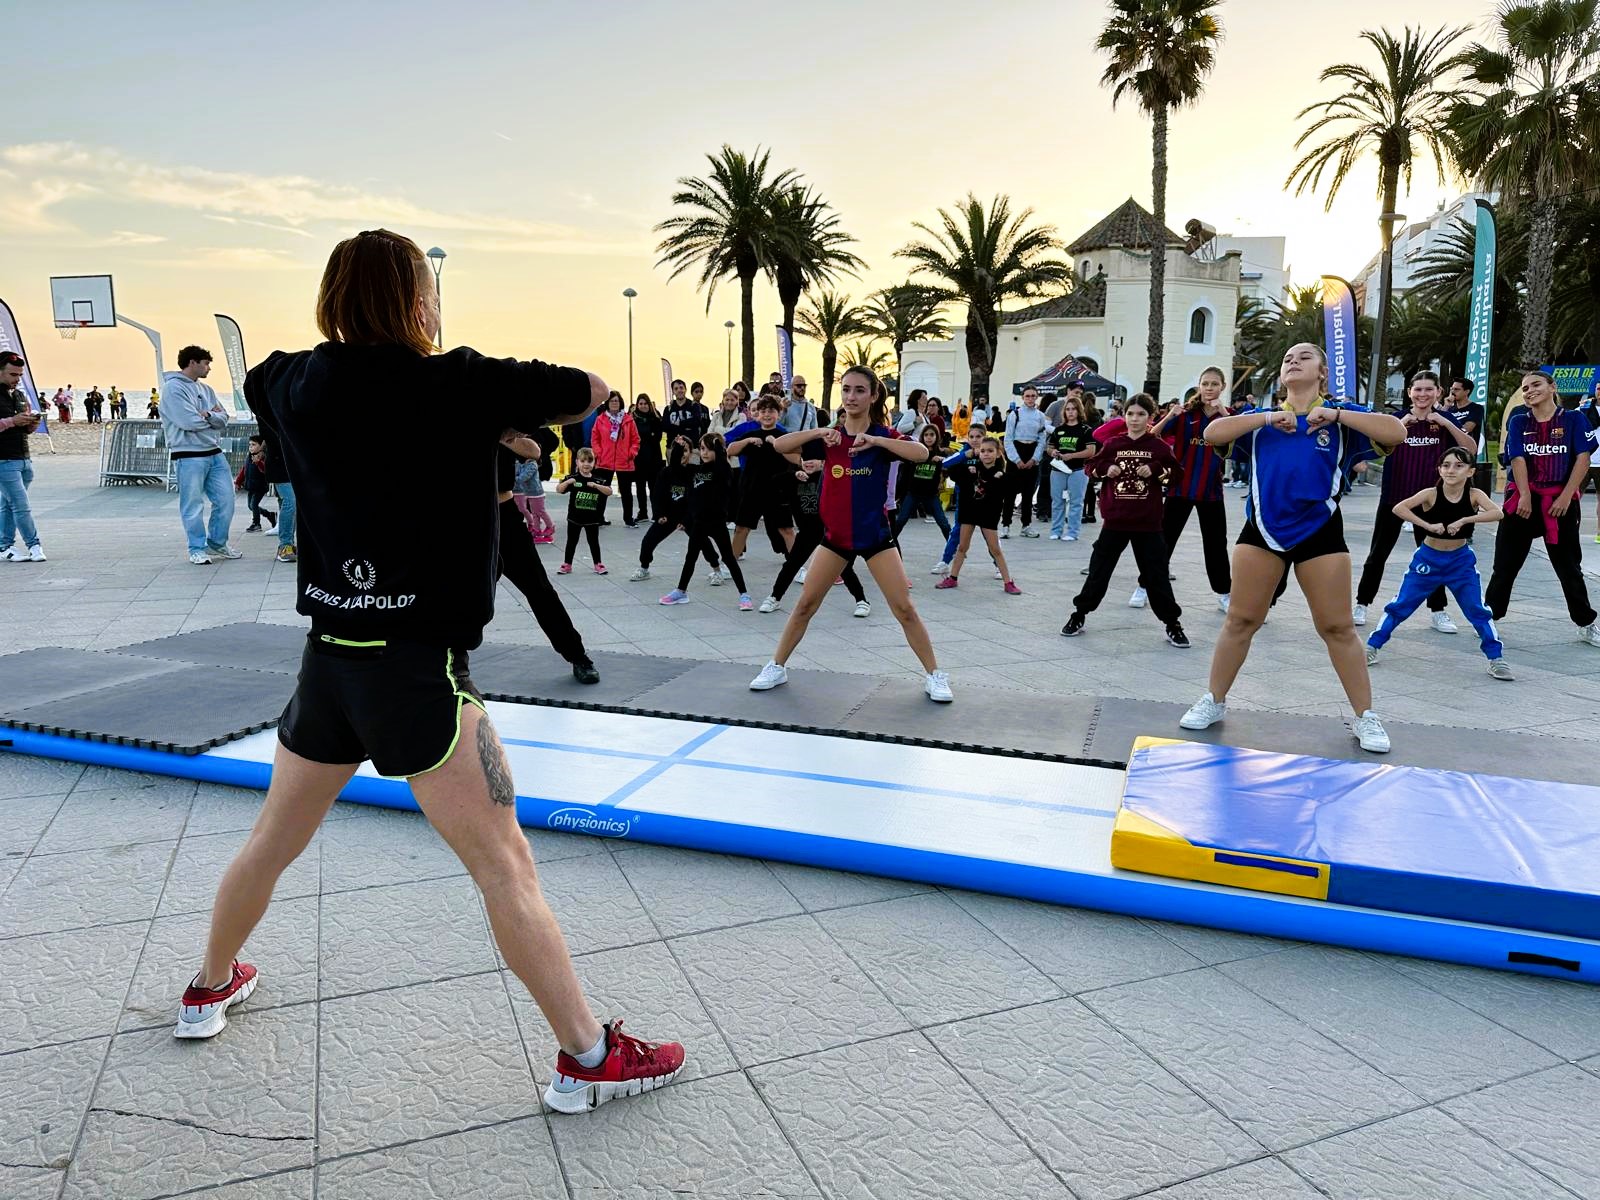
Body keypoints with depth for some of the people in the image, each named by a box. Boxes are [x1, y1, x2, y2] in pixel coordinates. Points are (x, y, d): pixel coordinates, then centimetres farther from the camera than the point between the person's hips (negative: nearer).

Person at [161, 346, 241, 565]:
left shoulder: (205, 389, 16)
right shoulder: (173, 388, -8)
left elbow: (223, 419, 8)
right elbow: (190, 422, -18)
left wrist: (208, 415, -13)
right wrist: (213, 416, -1)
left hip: (215, 453, 7)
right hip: (189, 455, -7)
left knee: (225, 500, 9)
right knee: (193, 505, 0)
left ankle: (217, 544, 24)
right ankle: (197, 549, 10)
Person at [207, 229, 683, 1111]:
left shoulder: (297, 384, 4)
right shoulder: (457, 383, -11)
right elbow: (591, 390, -4)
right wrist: (502, 412, 16)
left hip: (329, 658, 6)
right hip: (416, 667, -6)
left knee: (275, 838, 26)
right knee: (507, 869, -1)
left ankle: (210, 988, 48)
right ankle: (587, 1058, 8)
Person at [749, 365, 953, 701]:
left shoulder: (882, 435, -7)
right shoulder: (829, 437, -1)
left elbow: (922, 453, -26)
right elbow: (779, 446, -11)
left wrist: (875, 440, -33)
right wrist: (819, 432, -23)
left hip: (875, 535, -2)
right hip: (835, 535, 2)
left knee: (904, 609, -3)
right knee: (805, 604, 6)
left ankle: (934, 676, 10)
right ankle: (776, 668, 22)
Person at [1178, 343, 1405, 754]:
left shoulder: (1340, 413, 4)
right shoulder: (1262, 415, 9)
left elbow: (1396, 432, -9)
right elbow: (1212, 433, -5)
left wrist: (1336, 415, -15)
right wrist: (1268, 418, -13)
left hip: (1319, 531, -1)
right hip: (1262, 530, 2)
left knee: (1338, 628, 4)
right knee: (1240, 619, 6)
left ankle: (1365, 718, 16)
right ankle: (1214, 701, 19)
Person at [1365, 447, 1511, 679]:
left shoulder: (1474, 495, -11)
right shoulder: (1431, 494, -15)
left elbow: (1497, 513, -27)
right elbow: (1398, 508, -26)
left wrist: (1463, 520, -35)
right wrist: (1428, 525, -32)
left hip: (1461, 560, 1)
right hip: (1428, 558, -1)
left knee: (1478, 610, 0)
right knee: (1401, 605, 5)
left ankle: (1496, 658, 11)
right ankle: (1372, 646, 15)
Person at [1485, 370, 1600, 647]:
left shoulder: (1573, 420, 2)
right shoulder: (1518, 422, 5)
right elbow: (1518, 459, -4)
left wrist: (1566, 497, -13)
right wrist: (1525, 496, -14)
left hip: (1560, 502, -1)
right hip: (1523, 499, 1)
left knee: (1569, 565, 7)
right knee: (1505, 563, 4)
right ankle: (1490, 616, 13)